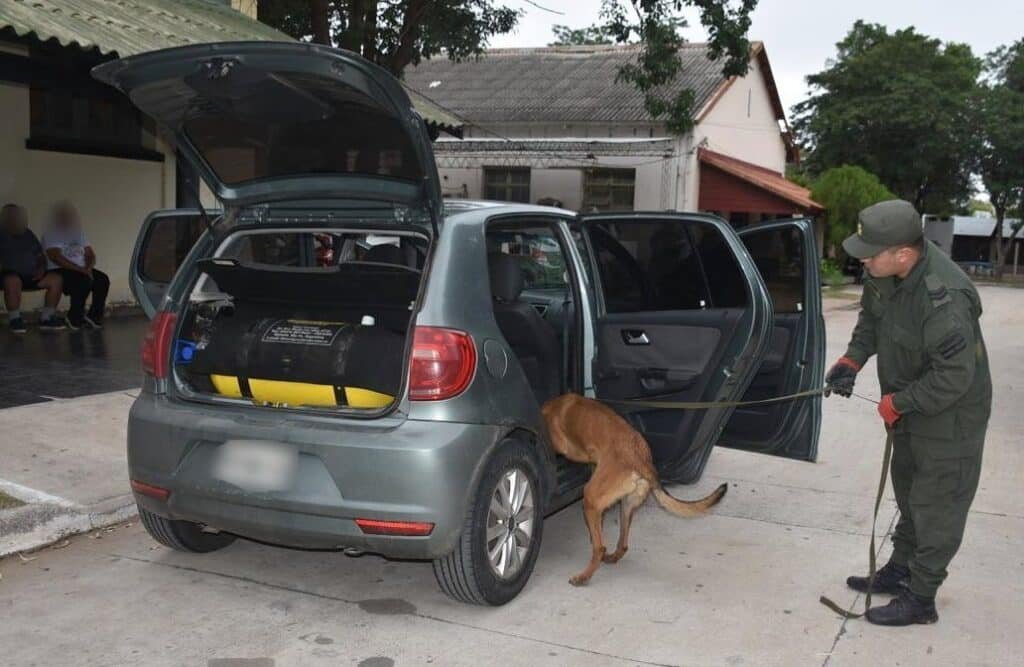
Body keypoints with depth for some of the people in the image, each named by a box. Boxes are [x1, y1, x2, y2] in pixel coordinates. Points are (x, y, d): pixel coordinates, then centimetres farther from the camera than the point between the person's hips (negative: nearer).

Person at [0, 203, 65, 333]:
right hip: (11, 275, -5)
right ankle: (14, 319, -22)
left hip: (30, 276, 6)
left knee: (55, 279, -18)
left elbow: (40, 255, 22)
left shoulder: (28, 234, 18)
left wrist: (42, 268, 2)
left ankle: (46, 318, -12)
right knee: (13, 281, -41)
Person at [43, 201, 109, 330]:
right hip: (60, 271, -6)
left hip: (82, 270, 6)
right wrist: (81, 269, -23)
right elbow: (56, 258, -16)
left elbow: (91, 255, 14)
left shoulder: (79, 233, 19)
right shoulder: (50, 235, -2)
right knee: (84, 281, -34)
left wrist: (88, 268, -10)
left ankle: (94, 315, -11)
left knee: (103, 279, -22)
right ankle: (75, 318, -16)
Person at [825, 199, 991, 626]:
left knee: (936, 504, 3)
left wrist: (898, 403, -21)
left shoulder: (943, 300, -36)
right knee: (908, 490, 23)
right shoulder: (886, 271, -10)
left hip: (949, 415, -9)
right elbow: (871, 317, 9)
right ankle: (901, 569, 41)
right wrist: (852, 360, -4)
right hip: (911, 405, 9)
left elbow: (953, 378, -31)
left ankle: (919, 598, 16)